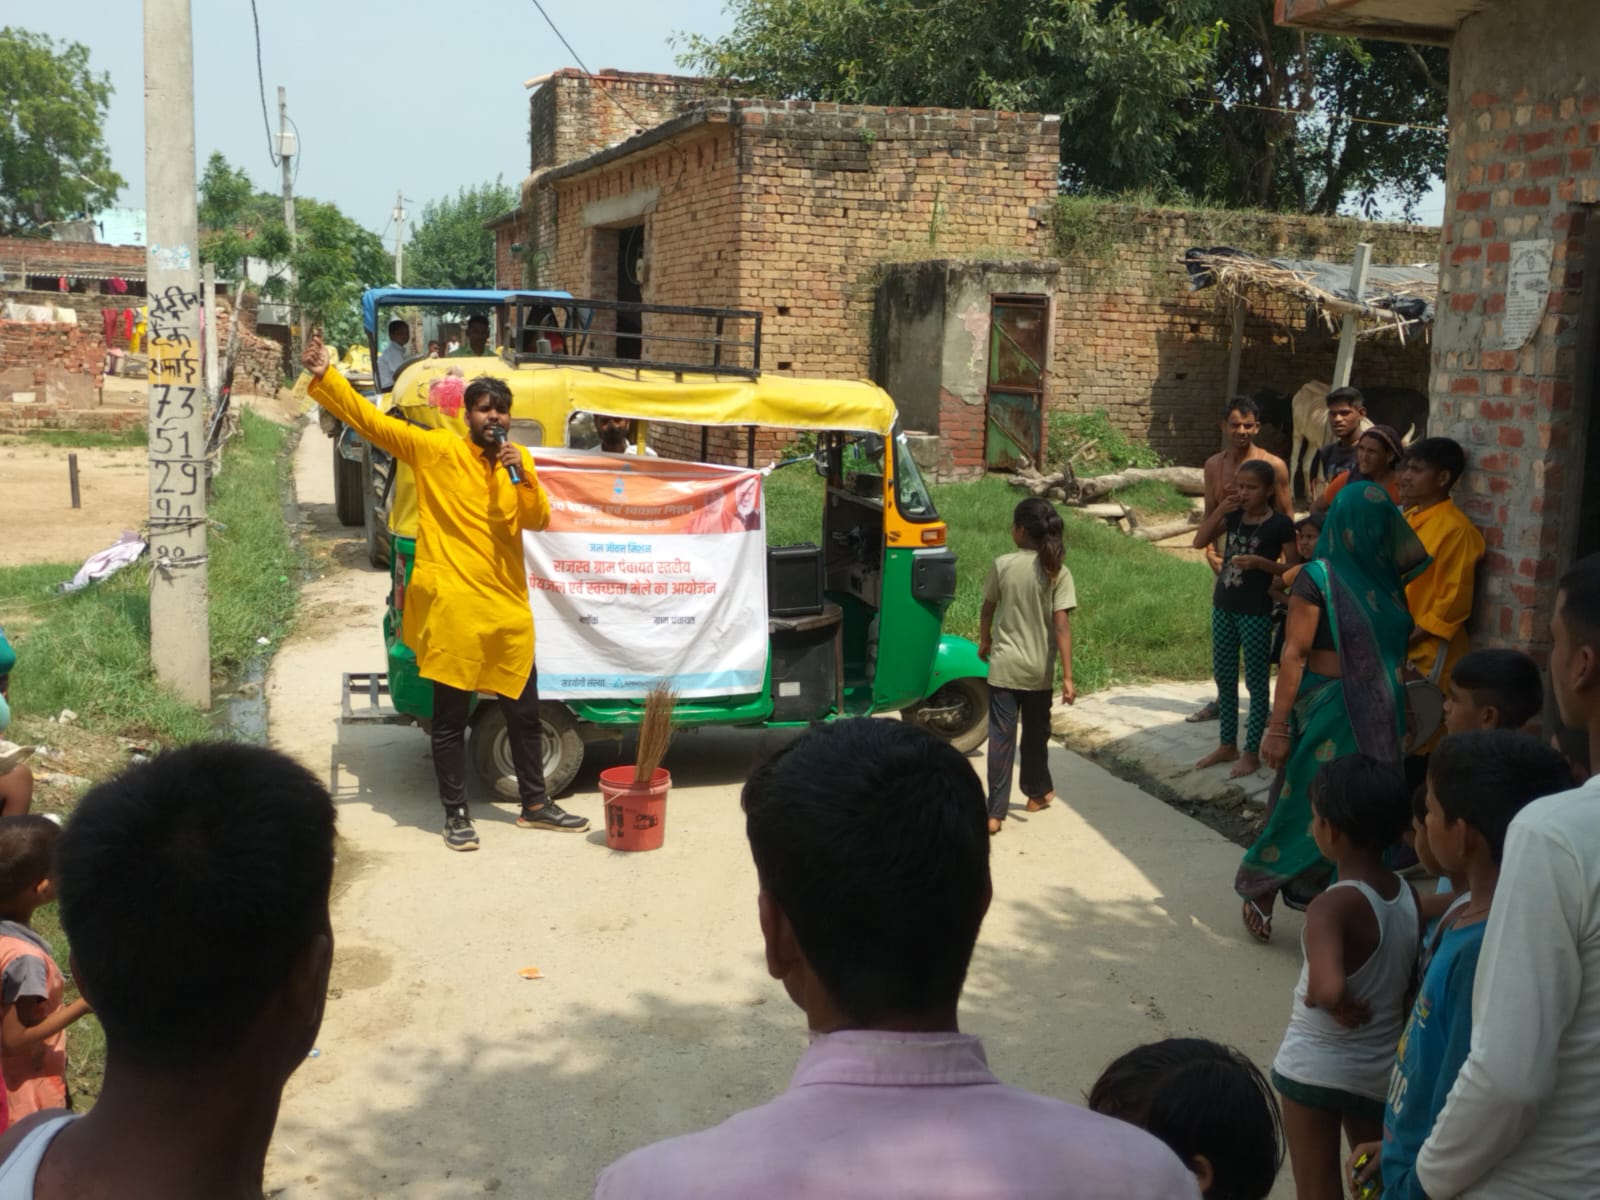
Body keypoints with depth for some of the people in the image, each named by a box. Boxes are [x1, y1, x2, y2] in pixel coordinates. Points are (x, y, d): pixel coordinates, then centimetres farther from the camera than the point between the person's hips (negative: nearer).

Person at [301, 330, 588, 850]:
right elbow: (369, 419, -8)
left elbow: (537, 520, 4)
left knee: (524, 712, 14)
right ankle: (455, 813, 17)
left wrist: (525, 477, -13)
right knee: (450, 718, 4)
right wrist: (324, 377, -19)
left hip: (509, 608, 5)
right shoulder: (435, 449, -5)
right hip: (452, 607, -5)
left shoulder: (517, 459, 9)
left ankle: (535, 804, 28)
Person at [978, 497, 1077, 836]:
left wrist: (984, 643, 25)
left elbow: (987, 611, 5)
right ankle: (1037, 793, 39)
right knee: (1035, 734, 20)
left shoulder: (1002, 565, -7)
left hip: (1004, 667, -1)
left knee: (1001, 737, 0)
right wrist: (1067, 677, -13)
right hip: (1039, 670, 1)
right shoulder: (1058, 573, -9)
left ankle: (995, 812, -5)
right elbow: (1061, 626, -14)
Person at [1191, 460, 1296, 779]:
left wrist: (1260, 562, -25)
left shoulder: (1280, 524, -11)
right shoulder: (1234, 515, 5)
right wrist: (1218, 511, -10)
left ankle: (1251, 752, 12)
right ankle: (1227, 745, 26)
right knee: (1224, 678, 14)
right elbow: (1199, 542, 2)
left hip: (1256, 612, -7)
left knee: (1256, 681, 4)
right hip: (1223, 606, 7)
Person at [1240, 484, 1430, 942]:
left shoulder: (1386, 576, 6)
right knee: (1310, 806, 1)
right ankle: (1260, 891, 19)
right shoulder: (1319, 579, -13)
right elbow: (1294, 654, -15)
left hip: (1377, 715, 6)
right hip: (1329, 711, -6)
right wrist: (1277, 726, -18)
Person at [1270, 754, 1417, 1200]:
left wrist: (1338, 1006, -23)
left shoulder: (1333, 906, -26)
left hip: (1316, 1067, -6)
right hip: (1382, 1067, 6)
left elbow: (1327, 989, -42)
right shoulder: (1410, 896, -6)